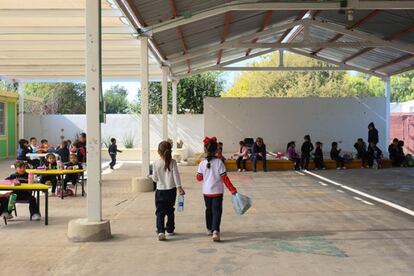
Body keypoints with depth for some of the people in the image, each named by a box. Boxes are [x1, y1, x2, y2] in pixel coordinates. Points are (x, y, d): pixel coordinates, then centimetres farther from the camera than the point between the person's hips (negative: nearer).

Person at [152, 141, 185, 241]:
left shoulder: (156, 163, -8)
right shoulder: (173, 162, -7)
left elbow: (155, 178, -1)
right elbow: (176, 175, -11)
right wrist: (179, 187, -10)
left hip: (160, 190, -1)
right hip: (171, 190, 1)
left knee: (160, 212, 0)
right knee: (170, 211, 16)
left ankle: (160, 231, -16)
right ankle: (170, 230, 24)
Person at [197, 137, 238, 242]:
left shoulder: (202, 163, -7)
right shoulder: (219, 162, -13)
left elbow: (199, 178, 1)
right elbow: (224, 178, -13)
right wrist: (232, 190, -9)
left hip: (206, 192, 3)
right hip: (217, 191, -3)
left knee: (209, 210, 20)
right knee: (217, 211, -1)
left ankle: (209, 229, 33)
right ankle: (215, 230, -19)